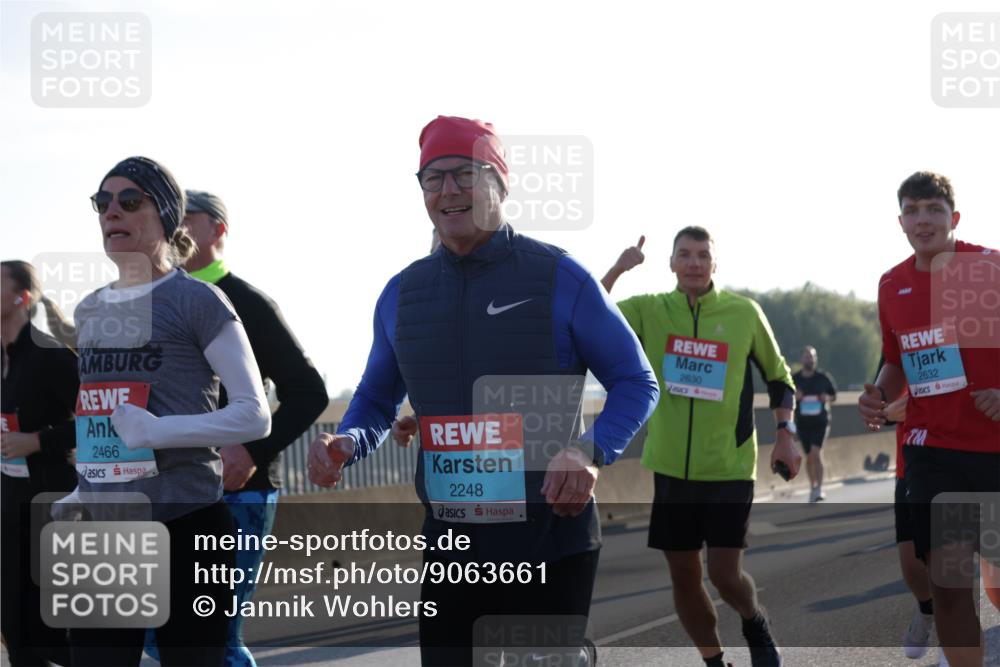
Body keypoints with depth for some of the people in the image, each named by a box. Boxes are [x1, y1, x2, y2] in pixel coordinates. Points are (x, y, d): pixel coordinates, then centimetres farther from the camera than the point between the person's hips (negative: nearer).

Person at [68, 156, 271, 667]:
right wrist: (84, 491, 15)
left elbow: (254, 415, -10)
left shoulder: (197, 301, -4)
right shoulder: (89, 312, 16)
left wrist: (156, 431, -19)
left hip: (184, 528, -6)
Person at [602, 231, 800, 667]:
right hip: (672, 468, 2)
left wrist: (785, 434, -1)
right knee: (683, 575, 7)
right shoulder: (650, 311, 1)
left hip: (730, 468, -2)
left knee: (725, 574, -8)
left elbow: (778, 375, 10)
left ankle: (756, 624, 24)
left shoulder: (744, 313, -1)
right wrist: (618, 270, -19)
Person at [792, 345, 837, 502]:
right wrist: (794, 397, -13)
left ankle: (819, 488, -18)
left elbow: (834, 395, 13)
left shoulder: (823, 377, 1)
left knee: (816, 452, -18)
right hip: (803, 422, 2)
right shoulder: (794, 379, 3)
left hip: (821, 421, -2)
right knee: (809, 457, 9)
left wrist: (827, 398, -10)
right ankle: (813, 486, 26)